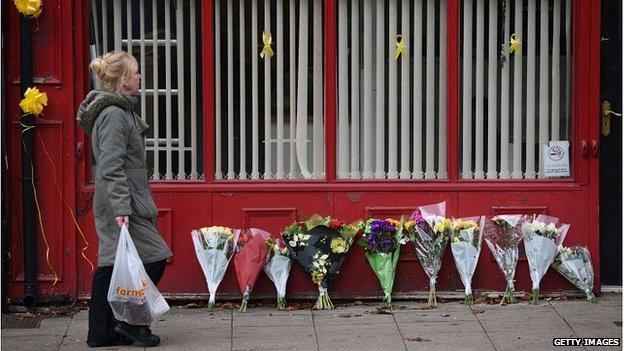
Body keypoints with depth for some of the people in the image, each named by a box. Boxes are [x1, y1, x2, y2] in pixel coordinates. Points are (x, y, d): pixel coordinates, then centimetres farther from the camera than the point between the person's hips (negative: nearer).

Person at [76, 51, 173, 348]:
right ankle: (129, 322, 3)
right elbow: (111, 168, -22)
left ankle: (101, 333, 15)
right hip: (122, 203, -10)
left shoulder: (120, 111, 16)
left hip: (113, 203, 10)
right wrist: (121, 208, -26)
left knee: (111, 265, 11)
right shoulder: (114, 115, -17)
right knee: (155, 258, -6)